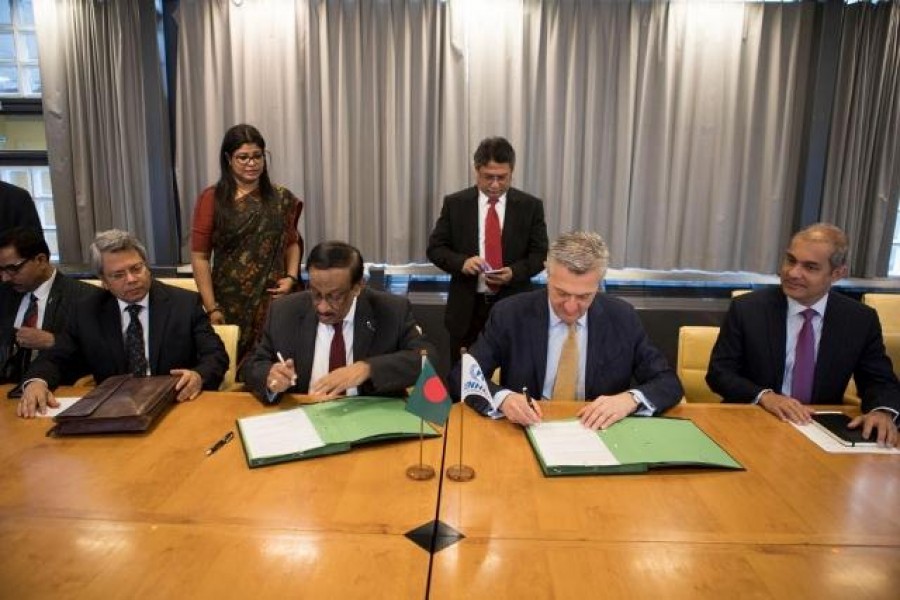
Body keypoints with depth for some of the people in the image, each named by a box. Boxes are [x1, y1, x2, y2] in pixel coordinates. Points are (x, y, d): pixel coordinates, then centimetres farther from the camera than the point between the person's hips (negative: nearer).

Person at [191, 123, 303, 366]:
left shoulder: (281, 198, 5)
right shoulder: (211, 199, -2)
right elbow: (200, 257, -1)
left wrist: (291, 277, 0)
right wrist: (211, 308, -5)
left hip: (274, 300, 2)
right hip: (230, 304, -1)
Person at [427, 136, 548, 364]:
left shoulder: (530, 206, 1)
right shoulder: (455, 203, 2)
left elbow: (540, 254, 2)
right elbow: (435, 248, 2)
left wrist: (514, 272, -18)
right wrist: (461, 262, -18)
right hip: (466, 308, 1)